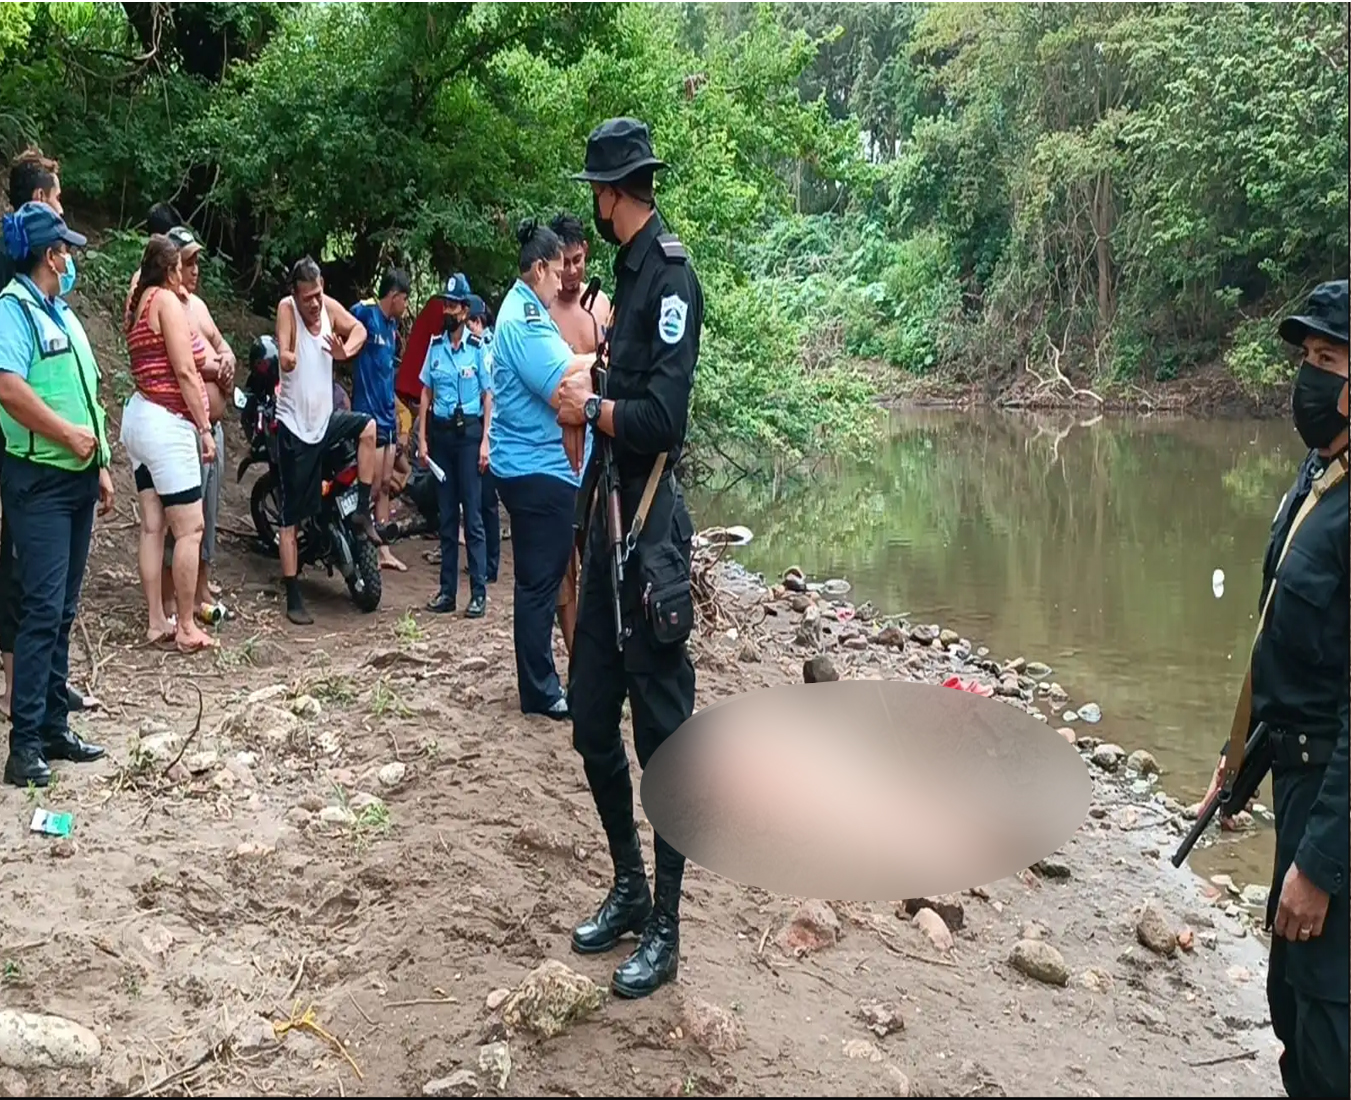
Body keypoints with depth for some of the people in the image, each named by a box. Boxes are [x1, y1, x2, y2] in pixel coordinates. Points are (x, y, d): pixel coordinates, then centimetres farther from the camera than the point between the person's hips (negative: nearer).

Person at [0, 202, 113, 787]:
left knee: (62, 611, 11)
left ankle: (54, 727, 18)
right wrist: (69, 435, -18)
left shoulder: (61, 312, 18)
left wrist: (101, 465, 19)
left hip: (77, 476, 9)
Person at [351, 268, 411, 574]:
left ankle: (384, 550, 19)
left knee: (385, 486, 12)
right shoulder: (364, 313, -11)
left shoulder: (392, 324, 14)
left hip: (388, 415, 9)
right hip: (369, 414, -9)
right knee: (372, 488, -5)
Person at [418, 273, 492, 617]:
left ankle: (479, 592, -3)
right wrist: (422, 438, 6)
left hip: (469, 431, -5)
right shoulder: (435, 345, 9)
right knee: (446, 514, 9)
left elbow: (488, 396, -3)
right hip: (440, 431, 5)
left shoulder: (478, 347, -3)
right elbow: (426, 393, 12)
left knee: (472, 514, -5)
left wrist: (485, 441, -9)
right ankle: (447, 590, 14)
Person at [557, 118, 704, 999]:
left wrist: (589, 408, -10)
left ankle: (665, 928, 10)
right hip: (609, 512, 10)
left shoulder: (670, 274, -13)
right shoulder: (630, 270, 15)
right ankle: (629, 889, 30)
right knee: (592, 713, 14)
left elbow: (662, 416, -21)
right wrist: (591, 401, 3)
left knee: (661, 728, -1)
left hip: (650, 524, -10)